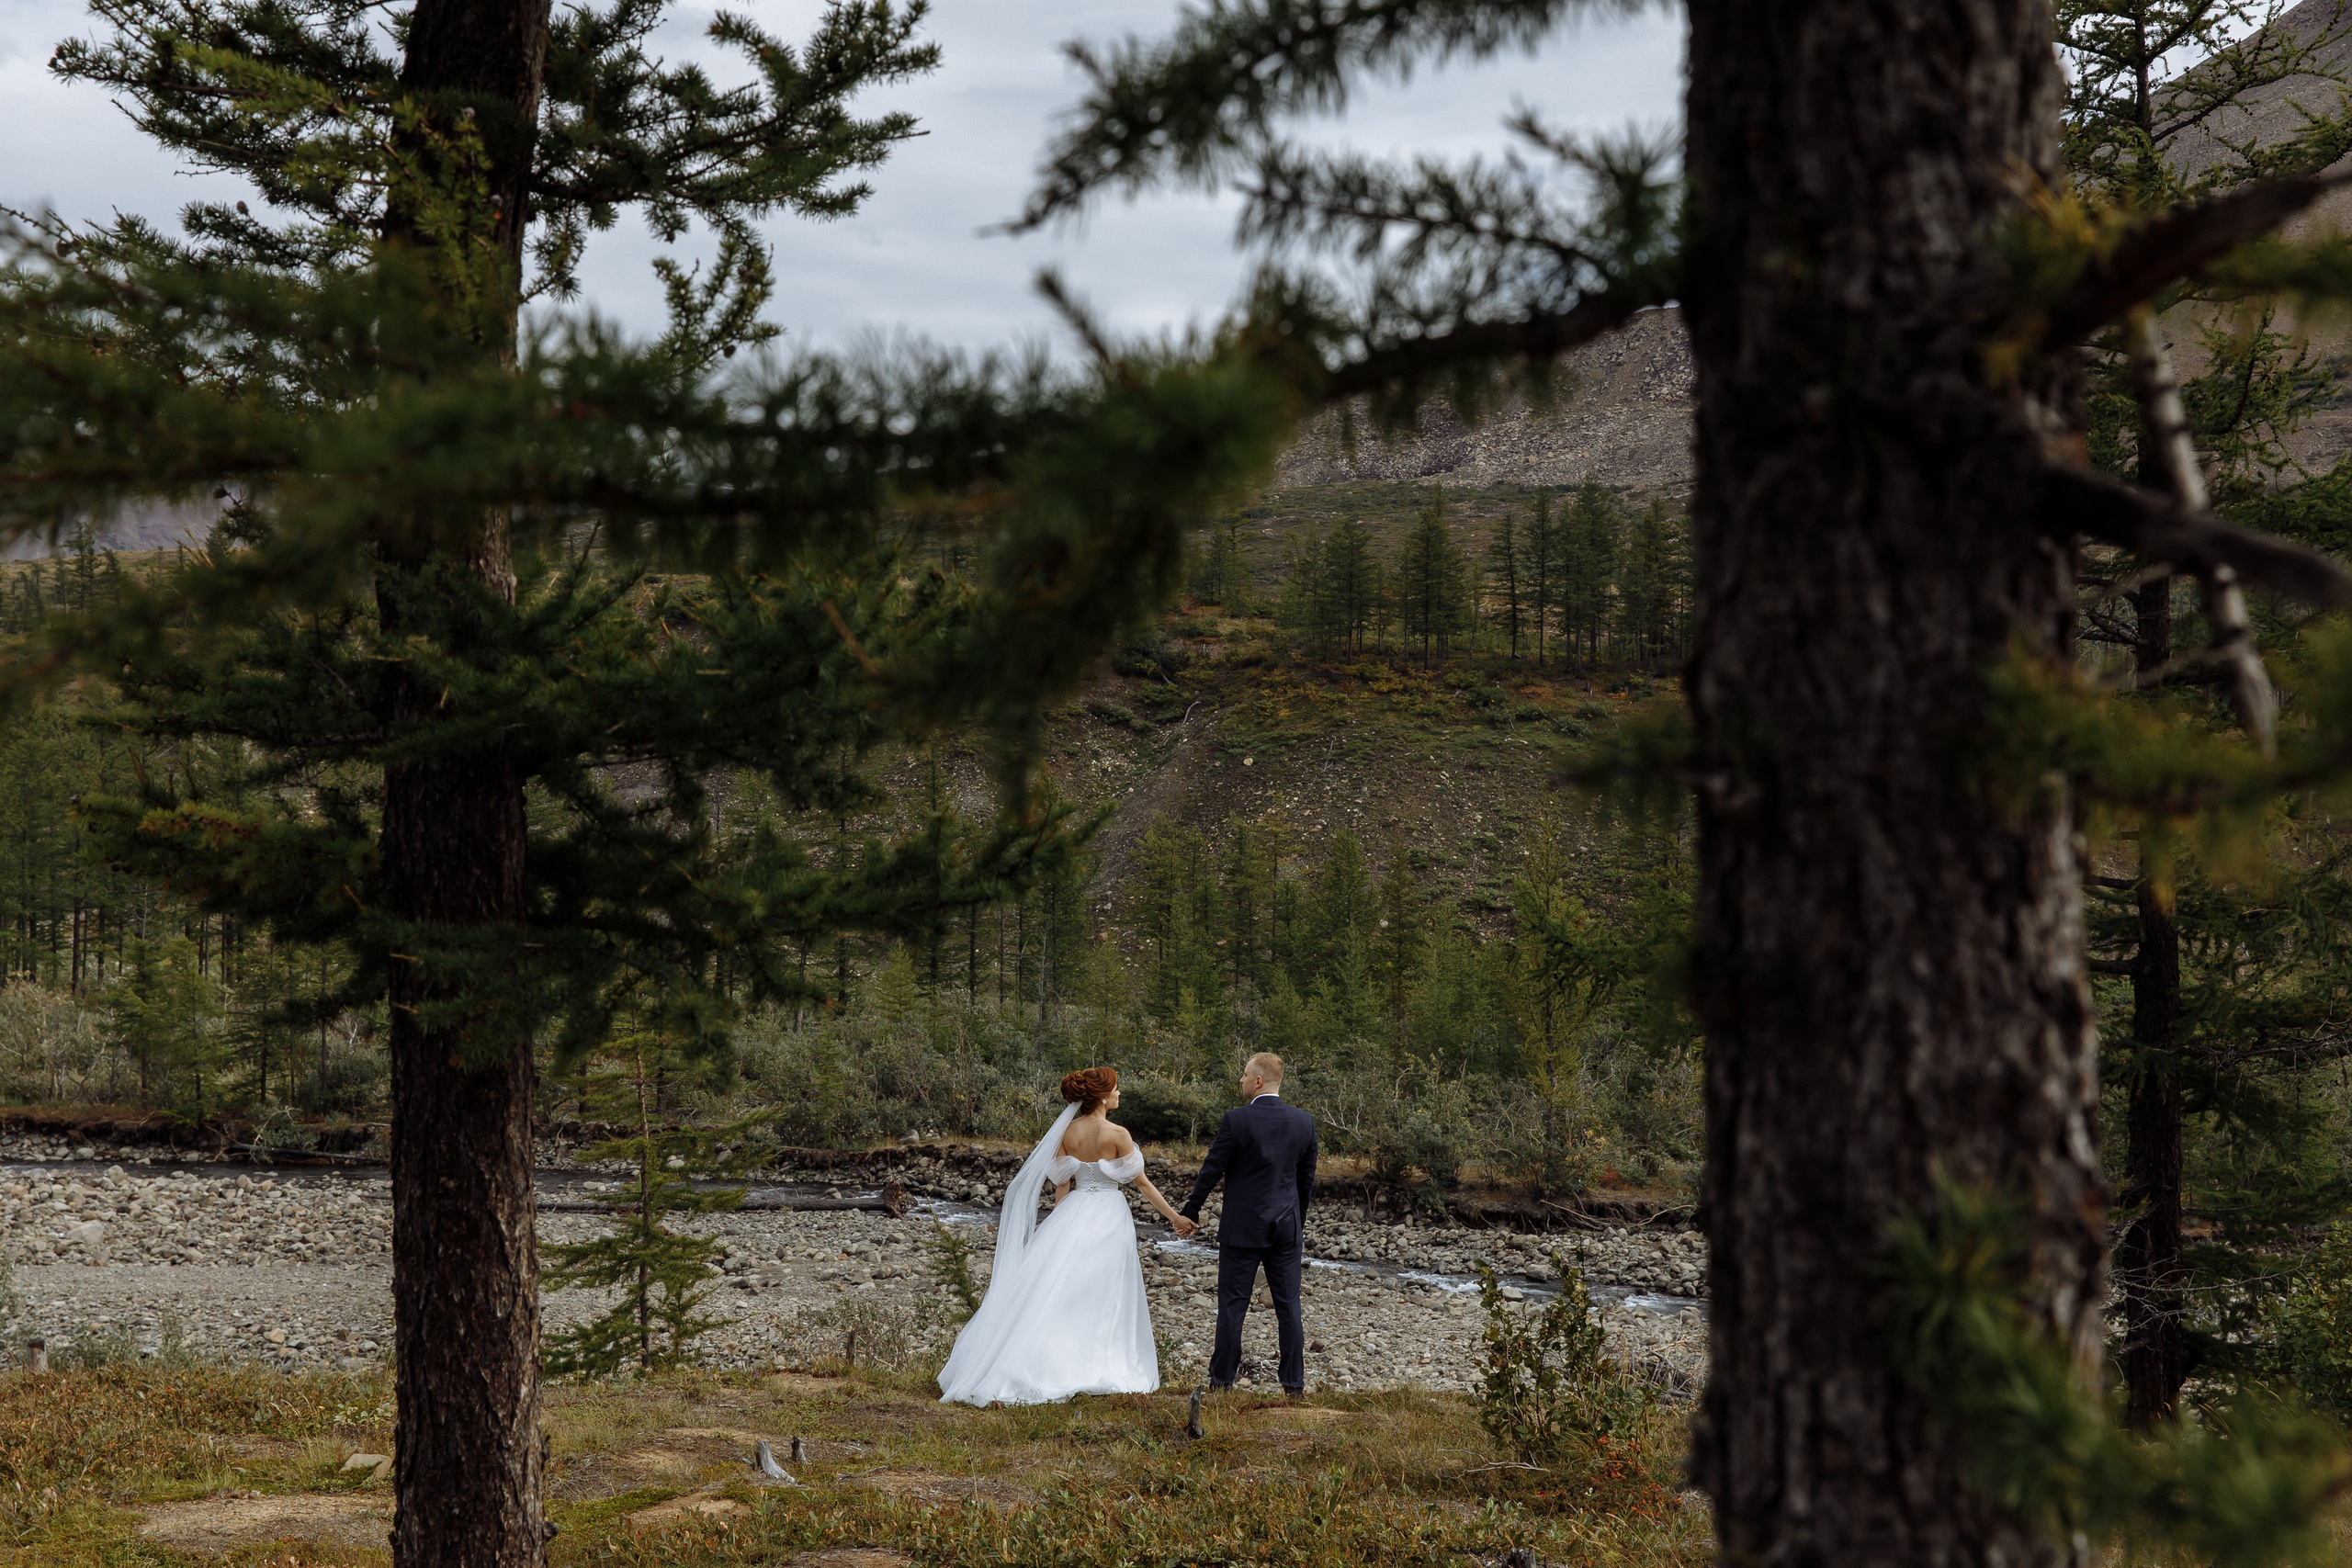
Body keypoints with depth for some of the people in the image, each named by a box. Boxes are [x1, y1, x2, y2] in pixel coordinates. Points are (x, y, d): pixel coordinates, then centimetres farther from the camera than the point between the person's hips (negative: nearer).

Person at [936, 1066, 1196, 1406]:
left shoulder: (1068, 1132, 2)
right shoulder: (1117, 1134, -10)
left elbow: (1062, 1183, 5)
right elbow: (1142, 1182, -4)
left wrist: (1060, 1225, 13)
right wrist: (1174, 1216, 4)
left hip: (1072, 1212, 4)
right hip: (1108, 1216, -4)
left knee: (1057, 1288, 4)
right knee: (1102, 1299, 2)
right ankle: (1099, 1373, 4)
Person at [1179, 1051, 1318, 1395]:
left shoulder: (1236, 1119, -13)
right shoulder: (1304, 1122, 1)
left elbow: (1212, 1170, -7)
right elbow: (1307, 1180, 9)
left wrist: (1190, 1211, 5)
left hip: (1242, 1228, -4)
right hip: (1287, 1228, 4)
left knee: (1232, 1304, 5)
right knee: (1288, 1306, 7)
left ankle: (1222, 1379, 10)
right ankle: (1294, 1383, 8)